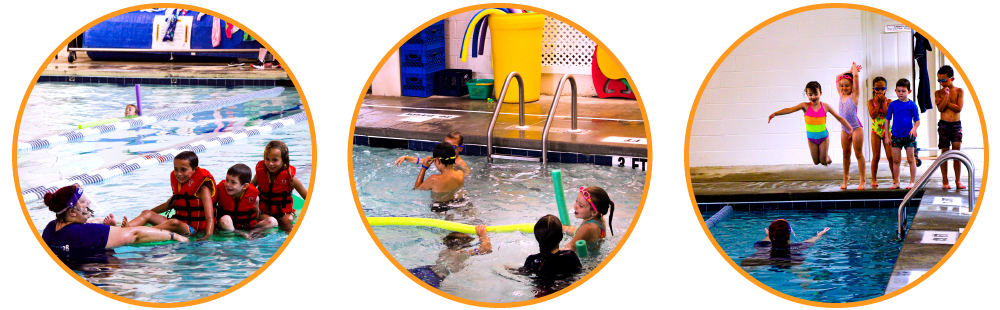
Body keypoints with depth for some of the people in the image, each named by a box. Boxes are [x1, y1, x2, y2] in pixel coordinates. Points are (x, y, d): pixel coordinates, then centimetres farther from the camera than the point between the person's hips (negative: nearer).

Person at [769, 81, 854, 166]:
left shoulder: (825, 106, -11)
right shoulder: (805, 106, -13)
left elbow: (839, 118, -3)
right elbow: (789, 110, -26)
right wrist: (775, 114, -40)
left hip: (823, 137, -1)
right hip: (811, 138, 1)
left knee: (823, 161, 3)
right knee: (816, 162, 7)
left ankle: (827, 157, 38)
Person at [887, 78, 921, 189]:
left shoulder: (912, 105, -4)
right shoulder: (893, 104, 2)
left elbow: (917, 120, -3)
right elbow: (887, 120, 8)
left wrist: (914, 128, -23)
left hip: (909, 136, -2)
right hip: (896, 136, 2)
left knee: (911, 159, 3)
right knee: (895, 160, 5)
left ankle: (912, 182, 10)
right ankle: (896, 182, 12)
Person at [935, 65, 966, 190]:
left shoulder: (959, 91, 2)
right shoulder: (938, 93, 4)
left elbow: (958, 108, -9)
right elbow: (940, 108, -10)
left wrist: (946, 102, -6)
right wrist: (946, 96, -16)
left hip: (956, 124, 0)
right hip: (944, 124, 0)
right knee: (945, 152, 0)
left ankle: (958, 181, 1)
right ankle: (945, 181, 6)